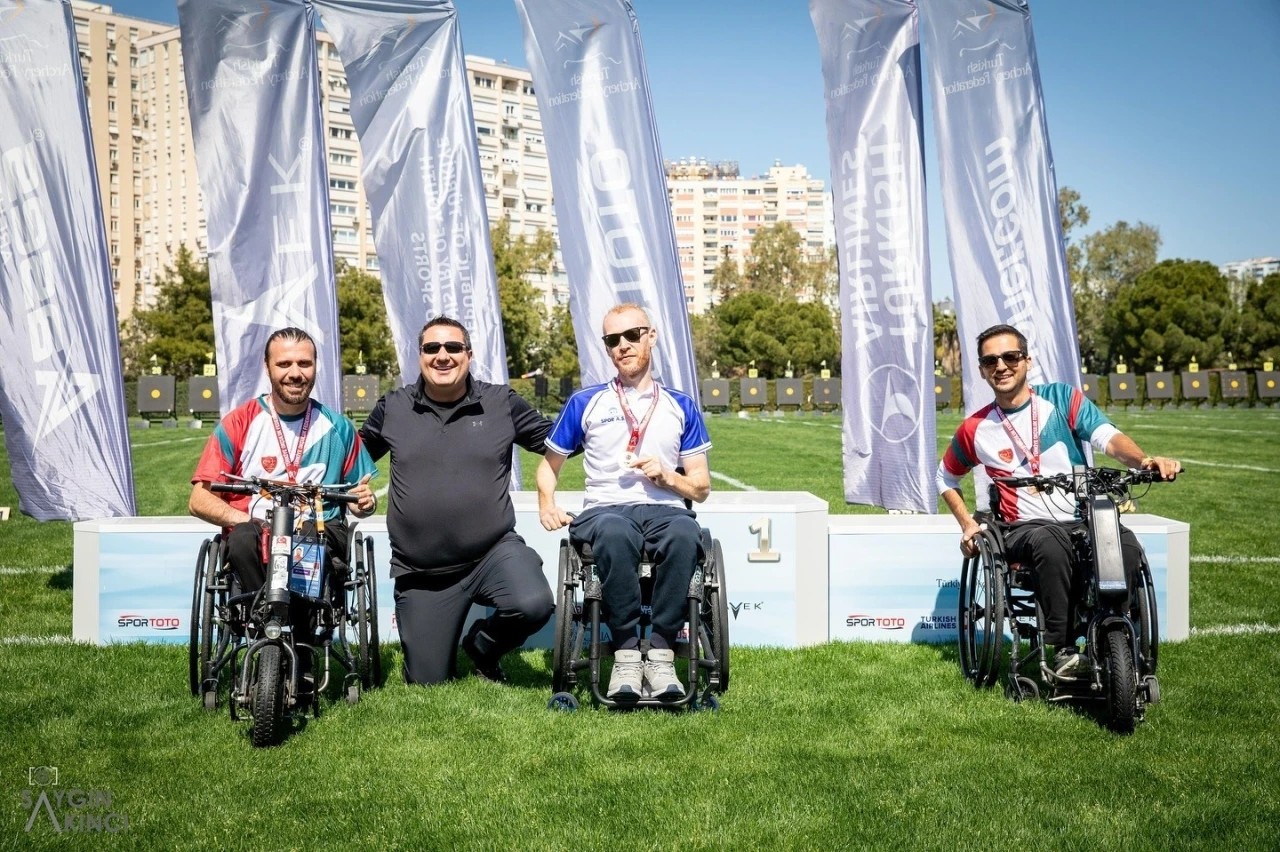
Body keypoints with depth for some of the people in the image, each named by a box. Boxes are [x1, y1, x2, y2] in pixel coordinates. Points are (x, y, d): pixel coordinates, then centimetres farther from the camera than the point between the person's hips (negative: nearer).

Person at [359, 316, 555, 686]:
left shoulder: (501, 403, 3)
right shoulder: (392, 408, 6)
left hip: (493, 551, -1)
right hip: (420, 574, 1)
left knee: (534, 605, -31)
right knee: (427, 683, 3)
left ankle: (482, 646, 4)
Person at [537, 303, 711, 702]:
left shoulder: (681, 407, 19)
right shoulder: (585, 403, 18)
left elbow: (702, 486, 19)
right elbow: (548, 465, 24)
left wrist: (668, 477, -2)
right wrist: (547, 504, 3)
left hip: (664, 508, 1)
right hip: (605, 509, -1)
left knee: (685, 533, -38)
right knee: (614, 532, -40)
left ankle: (661, 654, -32)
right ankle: (626, 653, -31)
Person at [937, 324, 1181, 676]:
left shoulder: (1061, 398, 5)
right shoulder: (975, 429, 8)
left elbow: (1108, 437, -12)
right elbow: (946, 478, 25)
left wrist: (1144, 460, -32)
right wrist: (967, 523, 11)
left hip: (1084, 520, 1)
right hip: (1026, 529, -1)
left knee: (1127, 546, -32)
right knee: (1050, 542, -37)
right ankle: (1064, 648, -28)